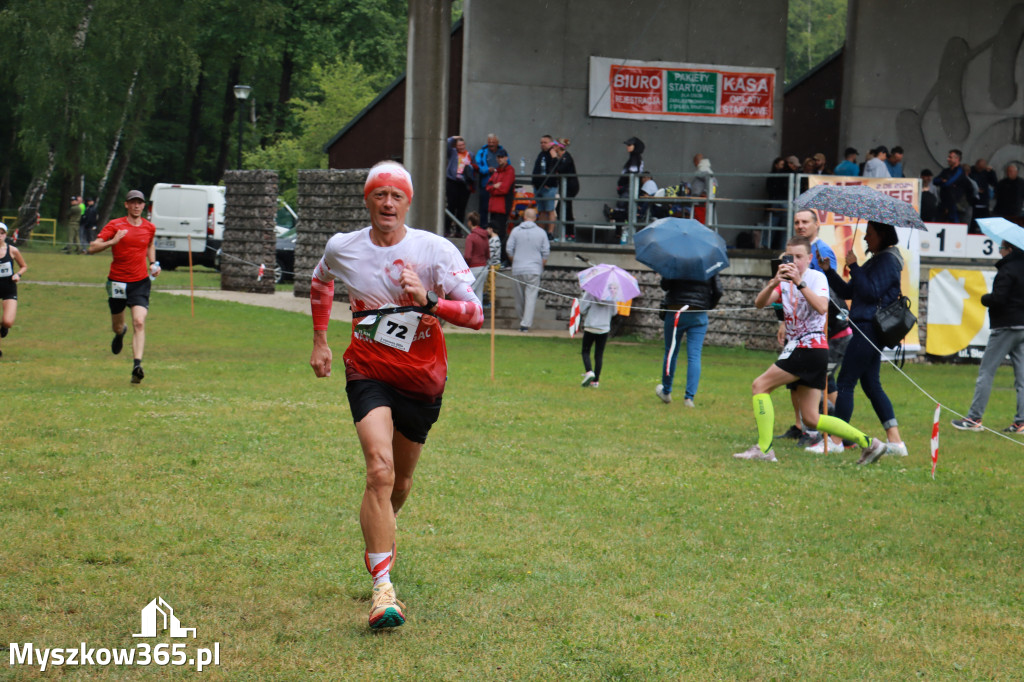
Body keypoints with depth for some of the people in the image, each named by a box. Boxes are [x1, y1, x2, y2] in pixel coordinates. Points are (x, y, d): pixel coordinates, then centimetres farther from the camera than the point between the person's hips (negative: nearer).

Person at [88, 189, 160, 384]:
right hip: (117, 282, 0)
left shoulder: (150, 227, 6)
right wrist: (112, 241, -28)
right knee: (117, 326, 15)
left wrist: (153, 263, 11)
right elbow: (92, 248, -11)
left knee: (139, 322, -19)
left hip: (141, 282, 0)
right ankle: (120, 332, 54)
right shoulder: (115, 226, -5)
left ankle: (137, 364, -24)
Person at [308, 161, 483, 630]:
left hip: (422, 381, 1)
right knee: (380, 469, -23)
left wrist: (429, 301, -32)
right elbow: (320, 282, 20)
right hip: (368, 375, -1)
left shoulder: (435, 250, -12)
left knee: (400, 483, 16)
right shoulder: (342, 248, -5)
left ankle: (379, 539, 52)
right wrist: (319, 339, 18)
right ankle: (383, 589, -25)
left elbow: (476, 315, -17)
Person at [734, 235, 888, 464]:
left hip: (811, 348, -8)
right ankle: (868, 443, 10)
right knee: (811, 419, 7)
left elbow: (822, 307, -24)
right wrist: (773, 283, -17)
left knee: (760, 385, -11)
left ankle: (764, 449, -12)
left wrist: (800, 283, -28)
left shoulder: (817, 277, -5)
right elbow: (760, 303, 1)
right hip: (797, 348, 8)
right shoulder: (786, 281, 16)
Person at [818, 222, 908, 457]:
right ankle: (895, 440, 8)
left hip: (869, 328, -10)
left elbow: (871, 292, -21)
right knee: (871, 385, 10)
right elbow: (848, 292, 20)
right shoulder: (876, 260, 20)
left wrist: (853, 267, -14)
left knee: (845, 382, -7)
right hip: (868, 330, 10)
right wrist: (828, 270, 10)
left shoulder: (887, 260, -10)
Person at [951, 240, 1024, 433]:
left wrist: (985, 298, 1)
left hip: (1006, 327, -8)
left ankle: (974, 418, -4)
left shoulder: (1007, 270, -13)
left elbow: (998, 299, -20)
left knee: (986, 372, -3)